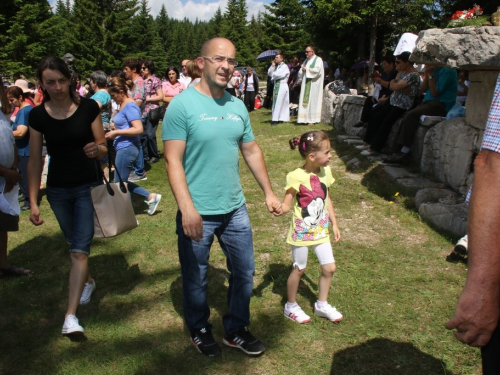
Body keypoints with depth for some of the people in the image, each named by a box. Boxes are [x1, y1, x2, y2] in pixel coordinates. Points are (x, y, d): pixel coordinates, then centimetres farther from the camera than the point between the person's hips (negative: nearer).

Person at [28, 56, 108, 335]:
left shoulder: (88, 107, -10)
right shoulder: (38, 115, -3)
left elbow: (104, 149, -5)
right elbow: (35, 160, 1)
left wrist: (97, 149, -30)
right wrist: (33, 202, -1)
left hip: (88, 186, -3)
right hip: (58, 189, 3)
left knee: (80, 249, -7)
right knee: (74, 245, 19)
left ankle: (71, 314, -3)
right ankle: (88, 280, 46)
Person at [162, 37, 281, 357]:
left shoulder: (237, 106, 4)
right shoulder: (182, 105, -13)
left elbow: (252, 151, 12)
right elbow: (173, 161, -18)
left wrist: (269, 192, 13)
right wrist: (187, 208, -26)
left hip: (235, 209, 6)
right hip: (197, 213, -5)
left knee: (244, 273, 17)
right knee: (196, 279, 14)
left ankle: (236, 330, 38)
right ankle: (200, 330, 40)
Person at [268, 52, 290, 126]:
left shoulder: (284, 66, -9)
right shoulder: (276, 66, 16)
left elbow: (277, 74, -19)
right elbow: (269, 73, 10)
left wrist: (273, 75, 2)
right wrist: (272, 65, 3)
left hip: (282, 86, -8)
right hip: (276, 86, 8)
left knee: (278, 102, -10)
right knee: (275, 102, 8)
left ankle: (275, 119, -12)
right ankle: (280, 118, 13)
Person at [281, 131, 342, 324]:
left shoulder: (325, 172, -1)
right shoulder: (296, 176, -20)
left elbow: (327, 200, 10)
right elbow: (288, 204, -18)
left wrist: (334, 224, 12)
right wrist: (279, 208, -41)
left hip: (321, 230, 6)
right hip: (301, 232, -6)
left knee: (329, 268, 9)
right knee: (299, 269, 9)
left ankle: (322, 304, 32)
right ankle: (291, 307, 30)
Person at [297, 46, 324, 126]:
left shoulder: (318, 59, -2)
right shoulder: (306, 60, 20)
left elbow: (317, 70, -15)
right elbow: (301, 71, 20)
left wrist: (307, 69, -10)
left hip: (313, 84, -7)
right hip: (305, 84, 7)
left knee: (312, 100, -8)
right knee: (305, 100, 1)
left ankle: (313, 119, -6)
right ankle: (304, 119, 2)